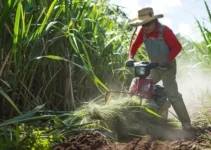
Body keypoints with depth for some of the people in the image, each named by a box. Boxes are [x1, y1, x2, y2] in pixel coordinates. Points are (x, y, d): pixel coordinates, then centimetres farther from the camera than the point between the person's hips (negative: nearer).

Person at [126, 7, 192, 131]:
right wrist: (131, 57, -9)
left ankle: (186, 122, -14)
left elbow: (177, 46, -23)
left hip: (167, 66, -7)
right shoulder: (143, 31, -4)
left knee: (172, 94, -17)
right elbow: (136, 45, 7)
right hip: (154, 66, 7)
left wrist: (168, 60, -34)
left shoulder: (164, 31, -21)